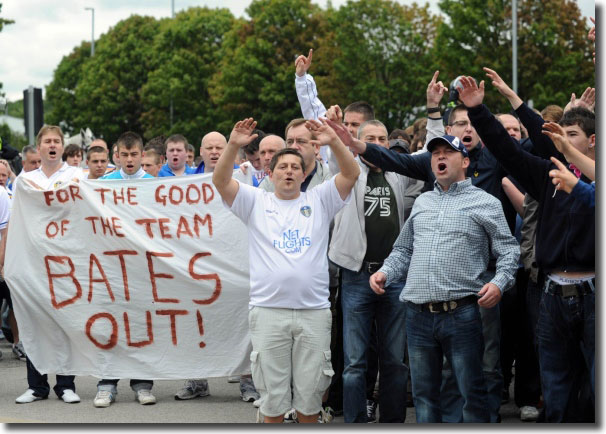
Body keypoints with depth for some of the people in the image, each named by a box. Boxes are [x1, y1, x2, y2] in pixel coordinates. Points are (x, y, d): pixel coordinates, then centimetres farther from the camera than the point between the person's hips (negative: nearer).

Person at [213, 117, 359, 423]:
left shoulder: (318, 201, 9)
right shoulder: (256, 202, 8)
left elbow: (351, 174, -2)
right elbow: (221, 181, -5)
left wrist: (334, 142, -18)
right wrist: (233, 146, -20)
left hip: (314, 312, 1)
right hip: (268, 312, 0)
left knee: (310, 395, 7)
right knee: (272, 393, 5)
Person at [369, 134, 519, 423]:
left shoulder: (486, 203, 4)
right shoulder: (422, 203, 18)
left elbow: (508, 251, 3)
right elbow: (403, 250, 24)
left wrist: (499, 282, -14)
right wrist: (385, 273, 6)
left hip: (461, 314, -5)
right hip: (418, 315, 5)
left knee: (472, 393, -1)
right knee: (424, 395, 10)